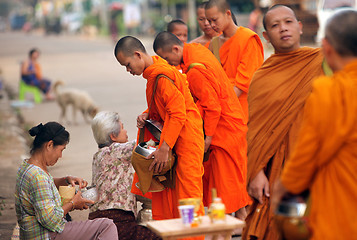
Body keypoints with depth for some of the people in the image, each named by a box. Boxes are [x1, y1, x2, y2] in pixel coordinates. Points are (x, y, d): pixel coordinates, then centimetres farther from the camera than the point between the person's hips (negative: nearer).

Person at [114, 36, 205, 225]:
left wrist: (164, 149, -24)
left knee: (187, 193, -5)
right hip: (171, 136, 10)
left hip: (185, 137, -10)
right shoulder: (152, 73, 11)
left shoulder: (162, 75, -19)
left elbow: (178, 114, -23)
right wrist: (148, 115, 3)